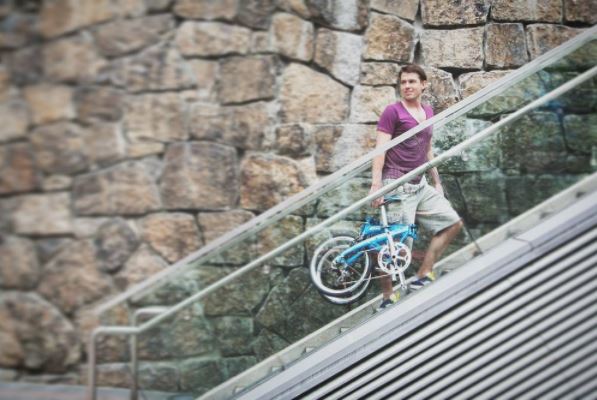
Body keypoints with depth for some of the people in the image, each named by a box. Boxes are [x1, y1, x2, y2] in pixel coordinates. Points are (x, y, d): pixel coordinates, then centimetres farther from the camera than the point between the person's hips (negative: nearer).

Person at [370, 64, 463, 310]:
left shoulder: (428, 112, 15)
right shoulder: (392, 112, -6)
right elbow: (380, 149, -12)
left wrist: (437, 182, 21)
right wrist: (376, 185, -21)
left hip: (420, 185, 8)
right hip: (397, 187, -8)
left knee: (453, 223, 4)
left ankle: (423, 276, 8)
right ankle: (387, 298, 5)